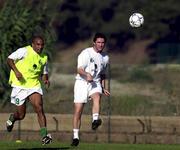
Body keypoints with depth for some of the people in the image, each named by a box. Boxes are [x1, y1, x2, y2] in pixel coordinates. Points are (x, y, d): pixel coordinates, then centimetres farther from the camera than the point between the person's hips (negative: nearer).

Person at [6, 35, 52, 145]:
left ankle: (44, 135, -20)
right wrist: (16, 71, -22)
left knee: (39, 108, -19)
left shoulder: (44, 58, 8)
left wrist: (46, 80, -3)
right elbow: (9, 59, -7)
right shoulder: (24, 51, -9)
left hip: (34, 85, 3)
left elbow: (44, 73, 19)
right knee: (21, 115, 4)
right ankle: (12, 119, 41)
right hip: (20, 86, -3)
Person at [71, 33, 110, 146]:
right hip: (82, 82, -3)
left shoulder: (105, 58, 13)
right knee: (78, 111, -4)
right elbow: (79, 69, -15)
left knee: (97, 97, -33)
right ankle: (76, 136, 7)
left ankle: (95, 120, -52)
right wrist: (87, 74, -35)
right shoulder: (86, 53, -5)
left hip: (95, 83, 3)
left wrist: (103, 88, 20)